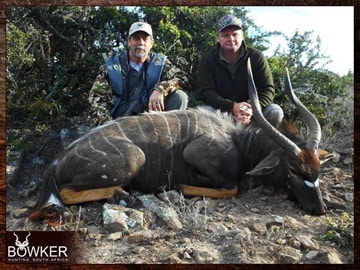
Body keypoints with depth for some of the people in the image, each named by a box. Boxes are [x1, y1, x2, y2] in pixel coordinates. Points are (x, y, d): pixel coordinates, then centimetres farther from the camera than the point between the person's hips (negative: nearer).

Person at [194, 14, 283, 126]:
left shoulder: (256, 57, -4)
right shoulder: (207, 60, -5)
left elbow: (267, 89, -8)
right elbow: (205, 92, -13)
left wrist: (252, 108, -30)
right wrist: (232, 107, -30)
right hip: (220, 111, -1)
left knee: (275, 111, -23)